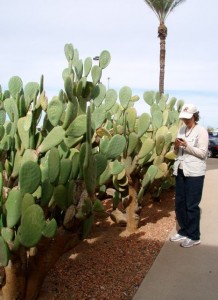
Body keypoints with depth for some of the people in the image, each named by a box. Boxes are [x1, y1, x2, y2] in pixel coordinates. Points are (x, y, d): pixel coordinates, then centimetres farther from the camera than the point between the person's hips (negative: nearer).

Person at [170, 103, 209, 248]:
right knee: (179, 203, 11)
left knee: (192, 205, -1)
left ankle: (194, 236, 12)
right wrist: (176, 147, -6)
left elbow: (202, 153, -12)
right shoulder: (181, 130, 11)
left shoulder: (201, 131, -7)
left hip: (194, 173, -6)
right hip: (181, 171, 7)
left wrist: (187, 145, -21)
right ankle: (184, 231, 26)